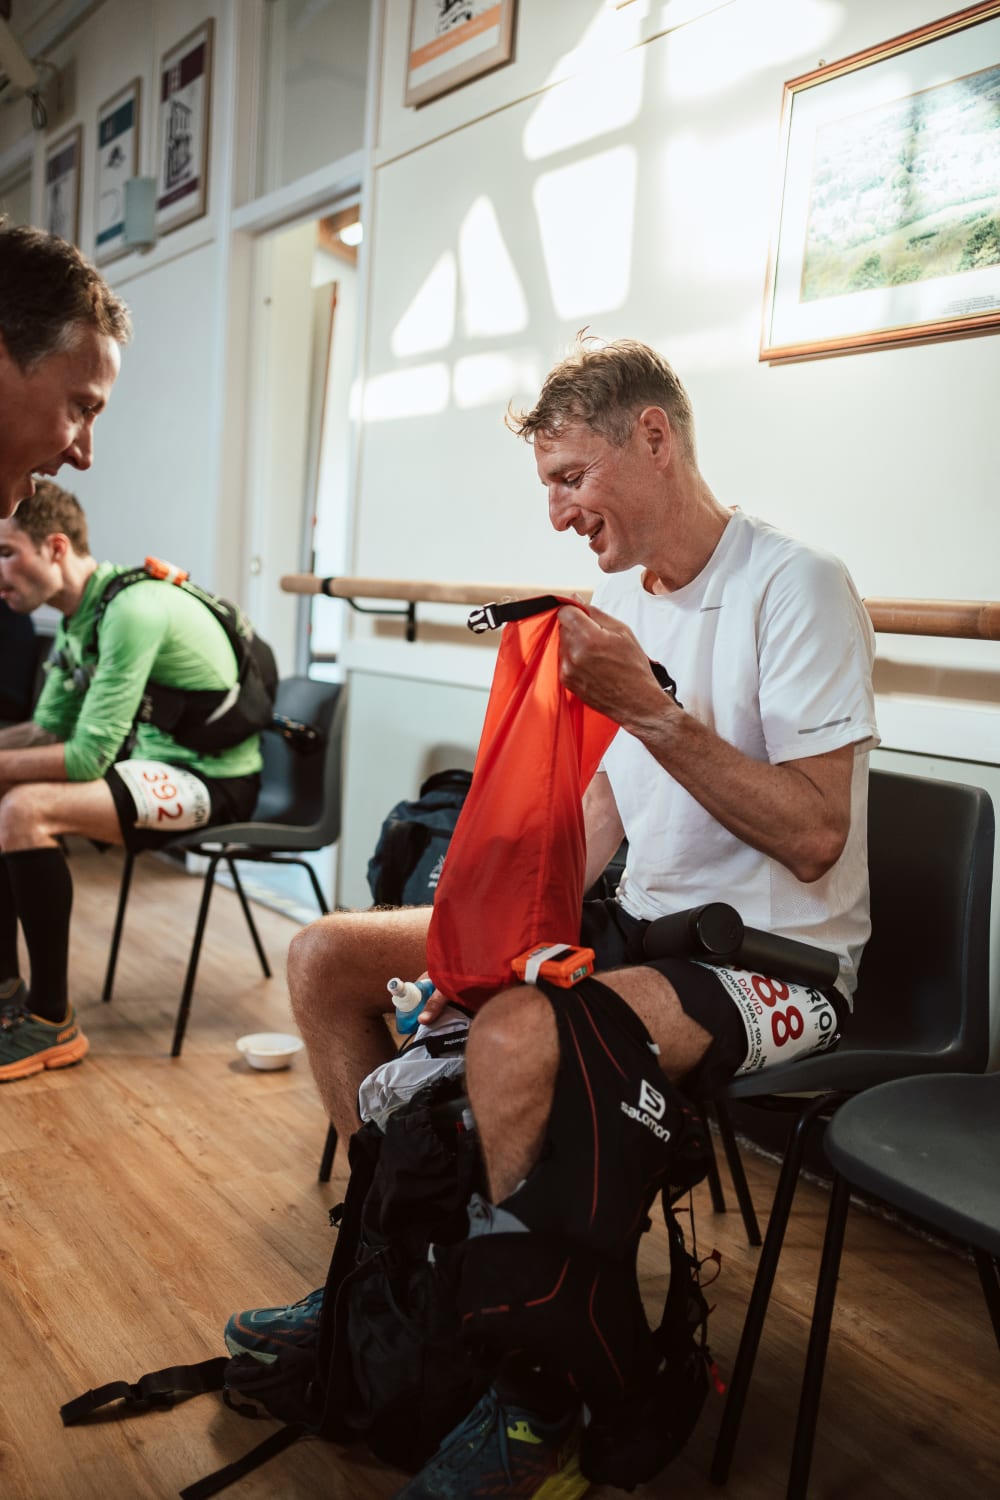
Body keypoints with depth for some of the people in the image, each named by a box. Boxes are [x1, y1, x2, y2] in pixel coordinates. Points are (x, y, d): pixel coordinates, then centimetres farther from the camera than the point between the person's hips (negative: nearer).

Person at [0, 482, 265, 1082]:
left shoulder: (131, 610, -22)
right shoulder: (80, 615, 7)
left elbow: (87, 756, -25)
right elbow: (49, 728, 13)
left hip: (213, 783, -10)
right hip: (154, 761, 10)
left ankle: (52, 1022, -12)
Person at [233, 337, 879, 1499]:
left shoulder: (795, 587, -14)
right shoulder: (616, 594, 9)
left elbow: (814, 838, -20)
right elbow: (604, 805, 12)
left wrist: (648, 705, -25)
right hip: (640, 924, 8)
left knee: (512, 1041, -36)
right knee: (326, 957, 0)